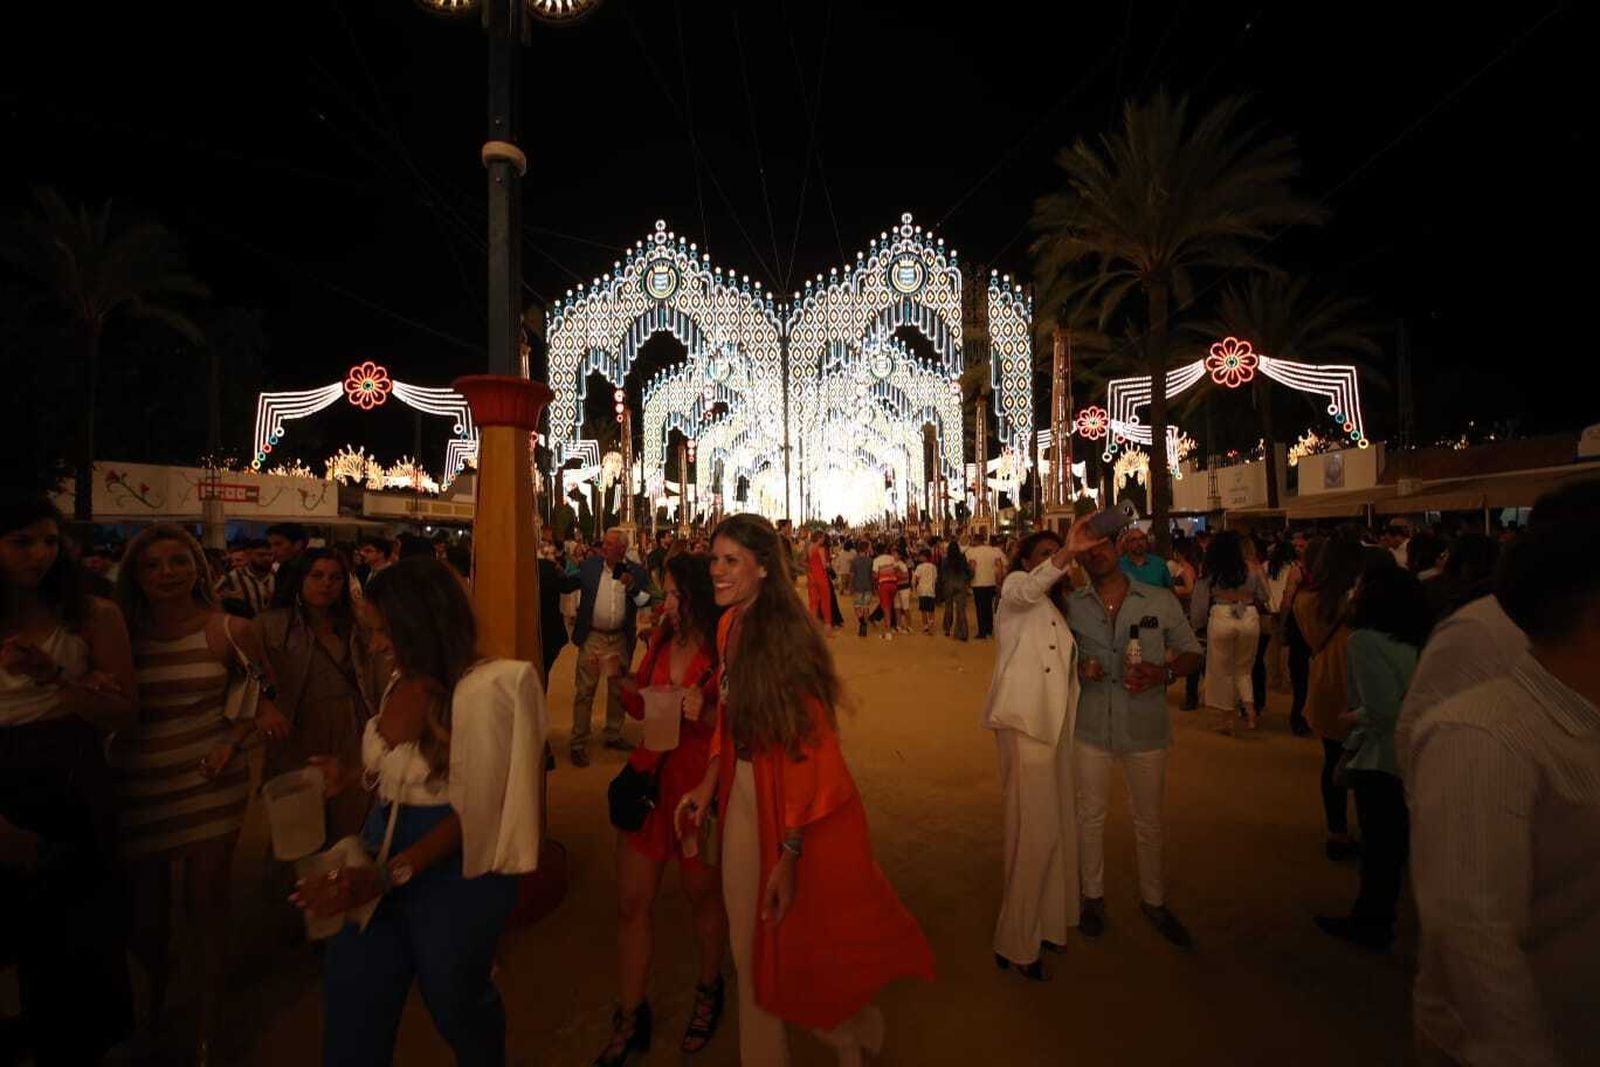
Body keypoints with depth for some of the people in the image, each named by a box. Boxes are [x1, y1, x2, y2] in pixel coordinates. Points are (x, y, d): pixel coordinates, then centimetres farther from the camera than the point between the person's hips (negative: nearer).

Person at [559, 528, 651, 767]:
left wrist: (633, 587, -24)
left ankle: (613, 735, 32)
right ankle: (578, 743, 12)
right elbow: (565, 585, 1)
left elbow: (646, 601, -8)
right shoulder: (589, 566, -1)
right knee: (584, 691, 1)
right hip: (592, 637, -1)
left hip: (621, 638, 1)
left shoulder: (636, 571, -3)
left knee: (618, 690, 15)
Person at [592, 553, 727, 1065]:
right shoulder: (661, 640, 2)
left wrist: (706, 713, -31)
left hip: (700, 784, -5)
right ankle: (631, 1019, 35)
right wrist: (619, 681, -6)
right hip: (649, 777, 5)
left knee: (703, 894, 17)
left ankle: (708, 990, 46)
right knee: (633, 902, 12)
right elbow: (642, 707, 11)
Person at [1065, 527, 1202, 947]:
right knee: (1090, 815, 14)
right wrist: (1076, 668, -15)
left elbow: (1191, 651, 3)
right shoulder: (1071, 606, -3)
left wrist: (1164, 673, -17)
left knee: (1148, 821, 16)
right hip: (1089, 726, 1)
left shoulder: (1160, 601, -5)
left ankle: (1153, 900, 40)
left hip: (1145, 727, 0)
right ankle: (1093, 896, 36)